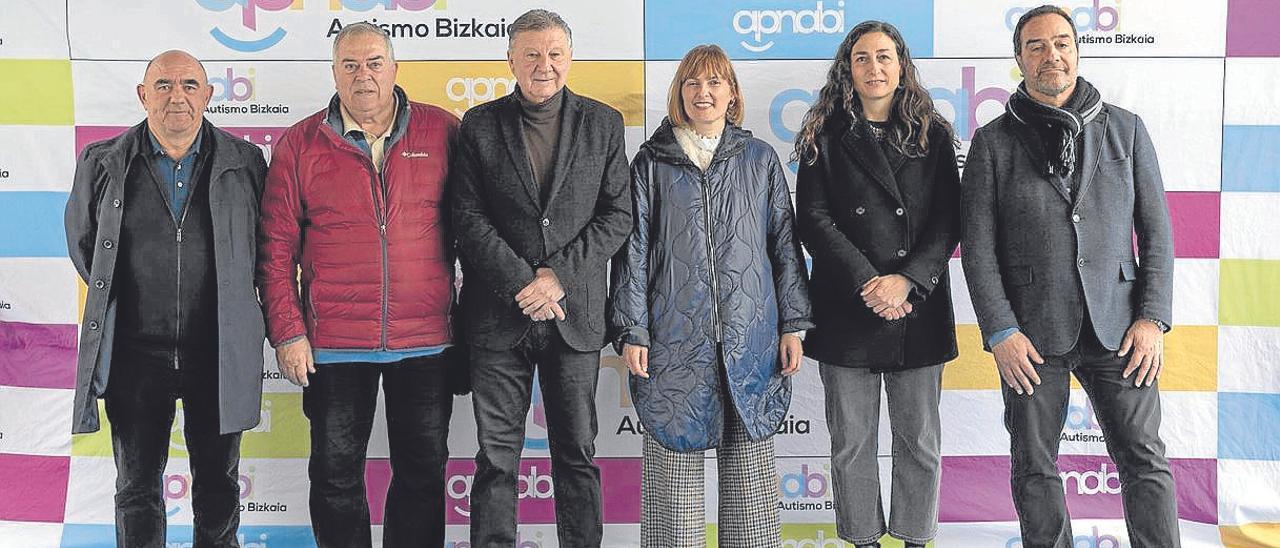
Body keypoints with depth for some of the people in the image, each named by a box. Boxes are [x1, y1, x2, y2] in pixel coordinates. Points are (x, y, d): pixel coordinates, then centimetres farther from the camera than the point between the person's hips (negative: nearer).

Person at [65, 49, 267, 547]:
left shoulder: (244, 162, 0)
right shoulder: (102, 164, 1)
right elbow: (82, 240, 16)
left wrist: (231, 300, 8)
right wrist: (115, 299, 14)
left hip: (219, 354, 0)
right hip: (135, 353, 0)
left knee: (218, 487, 12)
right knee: (137, 490, 10)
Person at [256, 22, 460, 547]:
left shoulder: (442, 132, 0)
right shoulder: (299, 144, 1)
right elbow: (276, 248, 1)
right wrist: (287, 331, -5)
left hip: (426, 341, 0)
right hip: (333, 345, 0)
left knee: (423, 473, 11)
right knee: (336, 475, 11)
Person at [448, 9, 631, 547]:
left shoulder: (602, 124, 6)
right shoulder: (479, 125, 4)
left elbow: (617, 214, 1)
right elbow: (469, 218, -2)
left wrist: (559, 275, -10)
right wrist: (522, 284, -12)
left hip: (575, 313, 1)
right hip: (498, 315, 0)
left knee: (577, 454, 9)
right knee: (496, 457, 5)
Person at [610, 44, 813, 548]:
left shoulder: (760, 160, 10)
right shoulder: (652, 162, 6)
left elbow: (784, 244, 10)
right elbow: (633, 250, 3)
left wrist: (793, 325, 4)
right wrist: (631, 331, -4)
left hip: (750, 338, 1)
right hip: (675, 338, -1)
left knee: (750, 463, 6)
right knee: (675, 460, 3)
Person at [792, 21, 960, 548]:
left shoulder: (933, 135, 8)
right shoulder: (825, 138, 6)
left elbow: (948, 221, 1)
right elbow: (814, 219, -3)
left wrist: (905, 279, -13)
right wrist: (866, 283, -13)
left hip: (918, 309, 1)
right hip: (846, 309, -1)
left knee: (919, 439, 7)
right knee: (851, 441, 5)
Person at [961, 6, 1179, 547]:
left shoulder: (1125, 129, 8)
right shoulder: (993, 142, 4)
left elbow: (1155, 231, 7)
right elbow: (978, 246, 0)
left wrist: (1153, 318, -2)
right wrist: (1000, 331, -8)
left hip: (1116, 327, 1)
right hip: (1031, 332, 0)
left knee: (1145, 458, 0)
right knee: (1034, 467, 6)